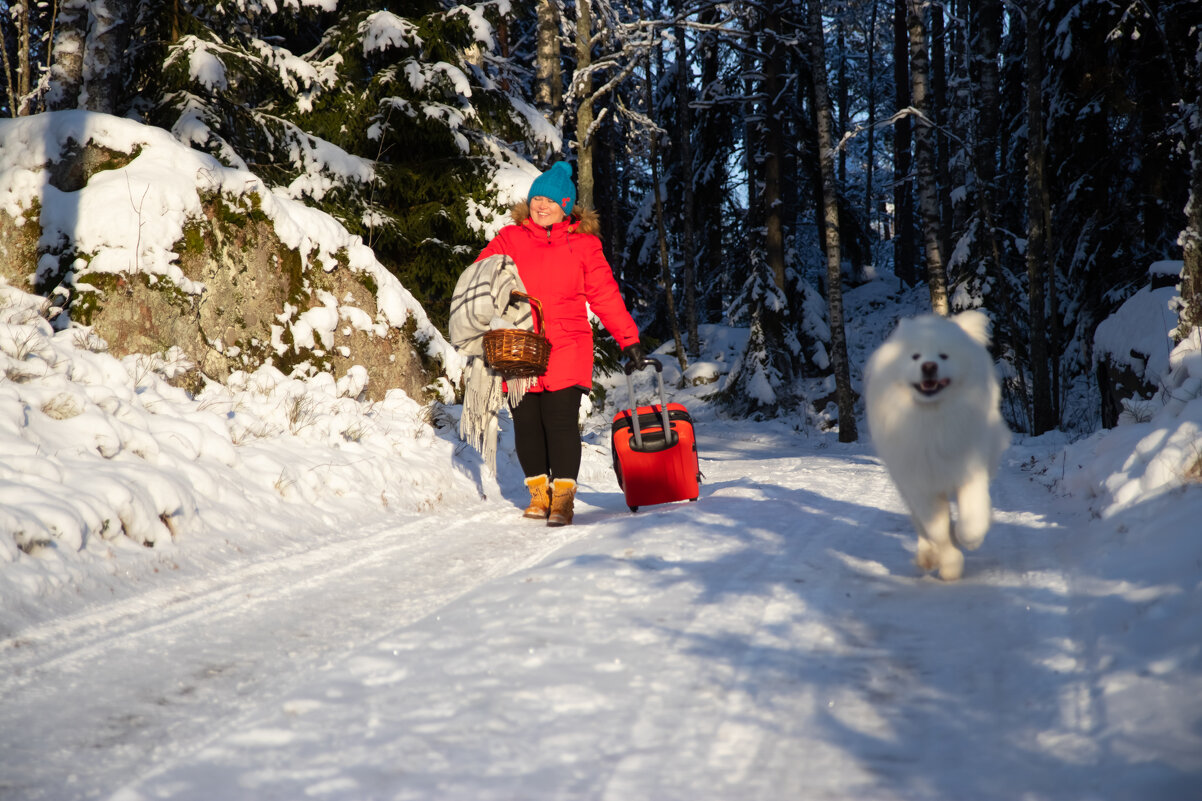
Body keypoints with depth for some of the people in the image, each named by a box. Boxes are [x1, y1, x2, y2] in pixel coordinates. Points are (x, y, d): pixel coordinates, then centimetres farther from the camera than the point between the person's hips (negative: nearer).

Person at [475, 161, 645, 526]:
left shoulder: (584, 244, 7)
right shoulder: (509, 239, 10)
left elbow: (605, 295, 7)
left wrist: (628, 338, 3)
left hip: (565, 349, -2)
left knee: (561, 420, -10)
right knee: (526, 423, 7)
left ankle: (563, 499, -3)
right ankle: (540, 491, 22)